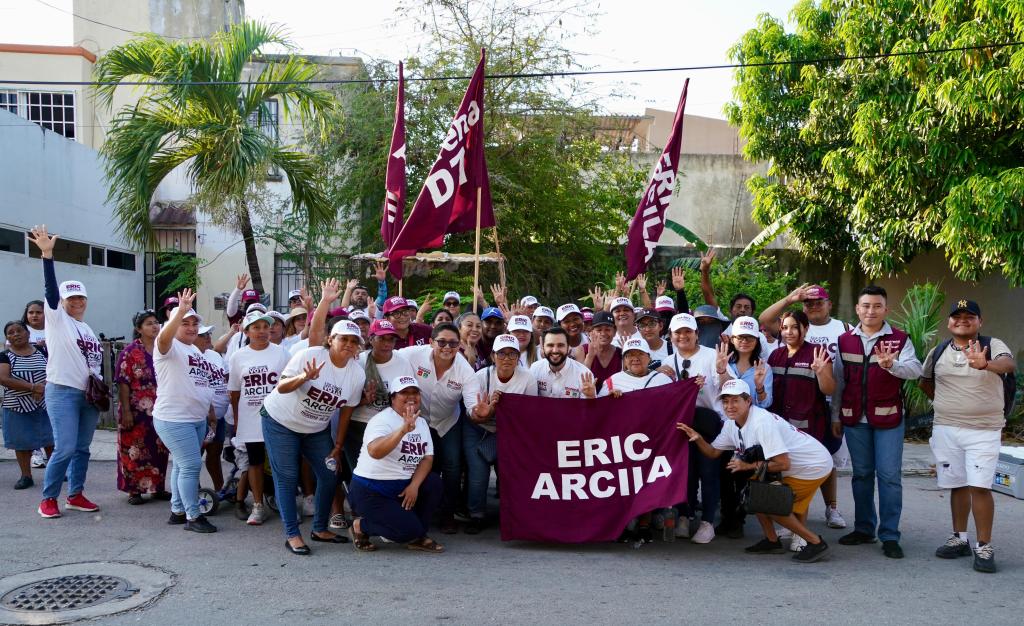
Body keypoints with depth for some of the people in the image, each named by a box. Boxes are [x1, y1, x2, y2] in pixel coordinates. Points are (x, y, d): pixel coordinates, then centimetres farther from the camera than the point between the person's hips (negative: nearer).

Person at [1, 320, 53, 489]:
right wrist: (32, 387, -21)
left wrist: (44, 385, -18)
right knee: (22, 442, 3)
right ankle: (26, 476, 14)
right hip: (18, 407, -1)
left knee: (50, 439, 5)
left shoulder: (42, 352, 7)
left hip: (45, 404, 1)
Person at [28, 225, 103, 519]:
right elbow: (50, 288, -16)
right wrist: (47, 254, -29)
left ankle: (75, 495, 18)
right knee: (65, 448, -10)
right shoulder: (56, 319, -1)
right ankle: (48, 499, 3)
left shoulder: (88, 329, 17)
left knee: (82, 448, 8)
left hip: (89, 394, 6)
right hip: (62, 392, -6)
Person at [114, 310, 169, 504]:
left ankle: (157, 487, 21)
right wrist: (126, 411, -15)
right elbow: (123, 383, -9)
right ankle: (134, 490, 13)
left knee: (159, 449, 9)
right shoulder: (130, 352, -6)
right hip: (137, 410, -4)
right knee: (135, 449, 3)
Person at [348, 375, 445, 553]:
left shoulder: (421, 422, 8)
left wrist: (414, 485, -16)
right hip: (372, 493, -7)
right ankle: (360, 525, 6)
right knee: (410, 529, -18)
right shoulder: (382, 420, -17)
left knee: (434, 482, -16)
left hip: (403, 487, 7)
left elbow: (427, 458, 1)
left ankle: (417, 538, 1)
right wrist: (403, 429, -50)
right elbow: (374, 451, -37)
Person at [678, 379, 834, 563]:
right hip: (795, 467, 9)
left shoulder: (762, 422, -29)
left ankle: (816, 542, 5)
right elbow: (713, 452, 4)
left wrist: (749, 466, -22)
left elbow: (783, 464, -29)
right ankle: (772, 541, 19)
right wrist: (698, 438, -15)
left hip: (815, 465, -9)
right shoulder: (731, 424, -1)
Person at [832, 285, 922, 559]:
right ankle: (863, 528, 21)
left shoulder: (899, 339, 0)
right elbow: (837, 381, 10)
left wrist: (891, 365, -34)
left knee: (890, 475, -2)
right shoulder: (845, 340, 7)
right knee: (861, 473, 10)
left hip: (888, 417, -3)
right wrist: (835, 416, 9)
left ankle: (889, 535, 5)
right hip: (854, 417, 3)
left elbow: (915, 369, -14)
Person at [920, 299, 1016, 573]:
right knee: (957, 485, 11)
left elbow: (1009, 364, -27)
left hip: (984, 430, -4)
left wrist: (986, 365, -48)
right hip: (946, 429, 4)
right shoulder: (938, 352, 7)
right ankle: (959, 539, 23)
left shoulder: (992, 345, -5)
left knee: (980, 486, -9)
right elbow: (925, 382, 22)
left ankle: (984, 547, 0)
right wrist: (944, 403, 10)